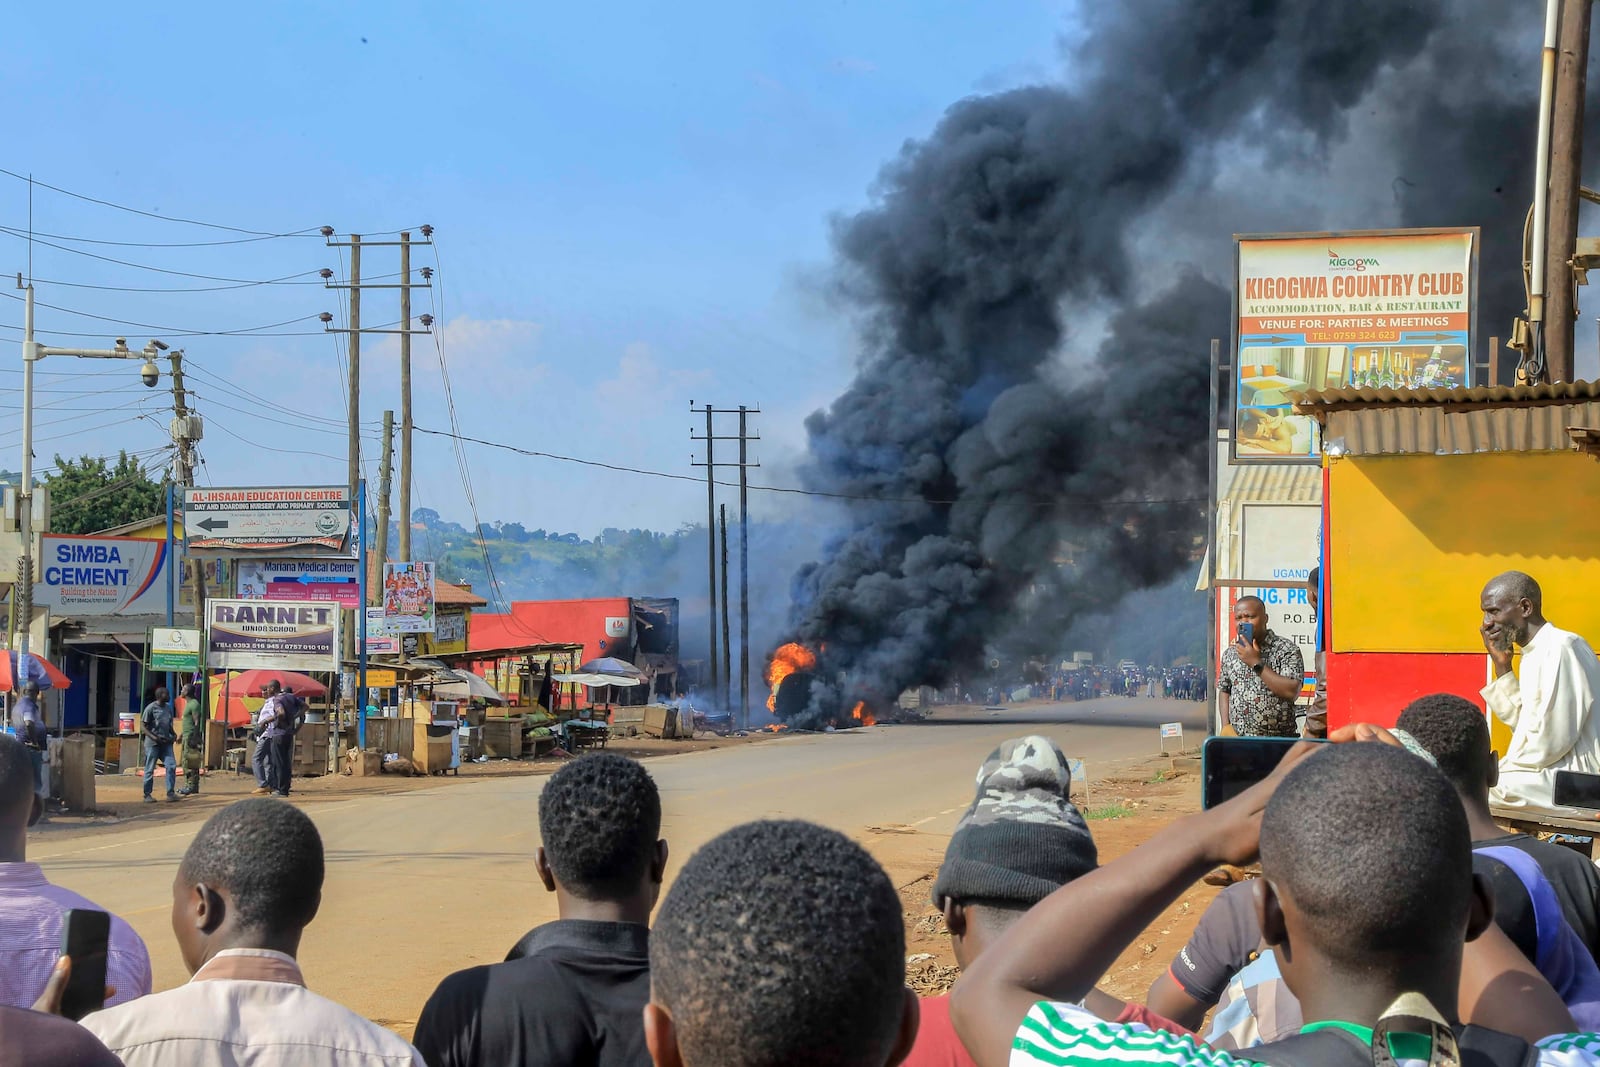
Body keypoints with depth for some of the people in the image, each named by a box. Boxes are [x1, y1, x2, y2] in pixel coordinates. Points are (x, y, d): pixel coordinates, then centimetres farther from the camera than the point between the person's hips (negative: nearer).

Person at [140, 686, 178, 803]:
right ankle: (147, 795, 9)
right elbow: (143, 726, -9)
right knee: (150, 769, 1)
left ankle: (171, 793, -1)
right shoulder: (151, 708, -8)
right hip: (152, 744, -6)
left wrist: (173, 735, 5)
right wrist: (154, 737, -19)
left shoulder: (168, 708, 12)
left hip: (166, 742, 6)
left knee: (171, 765, -6)